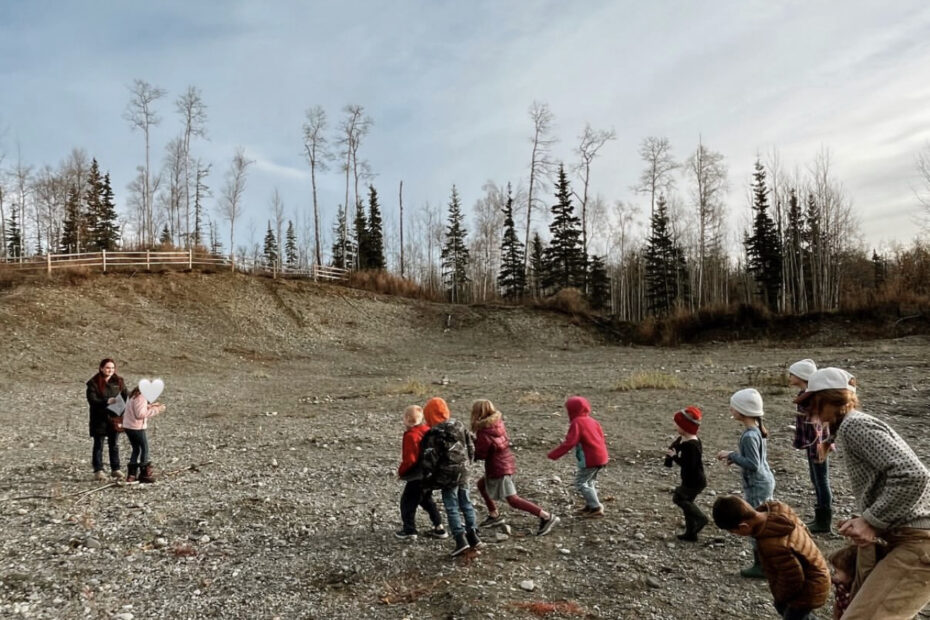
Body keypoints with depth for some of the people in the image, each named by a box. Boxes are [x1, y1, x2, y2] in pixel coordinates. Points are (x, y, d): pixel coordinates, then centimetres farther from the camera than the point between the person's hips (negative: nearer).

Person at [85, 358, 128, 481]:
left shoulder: (118, 381, 6)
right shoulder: (94, 382, -5)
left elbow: (125, 397, 4)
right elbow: (92, 399, -14)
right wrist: (107, 401, -29)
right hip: (99, 419, -3)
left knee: (114, 444, 9)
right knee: (98, 445, 3)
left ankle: (115, 469, 17)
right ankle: (98, 471, 9)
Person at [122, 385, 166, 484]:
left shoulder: (135, 396, 11)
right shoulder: (141, 397, -18)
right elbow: (140, 414, -23)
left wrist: (150, 406, 11)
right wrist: (156, 410, -21)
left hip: (128, 426, 9)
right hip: (136, 427, -9)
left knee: (136, 449, 16)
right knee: (144, 449, 2)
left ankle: (131, 475, 17)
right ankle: (145, 475, 7)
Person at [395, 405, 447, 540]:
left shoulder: (411, 435, -20)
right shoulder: (428, 430, 3)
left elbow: (409, 459, -22)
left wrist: (401, 471, -5)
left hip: (417, 476, -8)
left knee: (407, 501, 7)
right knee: (426, 500, 23)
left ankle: (409, 530, 13)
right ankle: (439, 527, 24)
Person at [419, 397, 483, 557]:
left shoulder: (434, 433, -14)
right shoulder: (460, 426, 6)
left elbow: (429, 458, -13)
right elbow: (471, 447, 13)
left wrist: (427, 478, -4)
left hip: (447, 475, -6)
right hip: (463, 472, 6)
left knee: (451, 507, 0)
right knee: (466, 503, 15)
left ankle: (460, 539, -6)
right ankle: (473, 536, 16)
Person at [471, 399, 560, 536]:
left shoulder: (484, 432, -22)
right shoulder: (497, 423, 2)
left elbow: (480, 454, -17)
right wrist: (475, 441, 1)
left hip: (498, 468, -9)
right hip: (506, 462, 9)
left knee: (513, 500, -6)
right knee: (481, 484, 24)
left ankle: (546, 517, -8)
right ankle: (494, 516, 31)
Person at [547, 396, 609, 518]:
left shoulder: (576, 423, -14)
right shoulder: (592, 421, 12)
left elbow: (569, 443, -20)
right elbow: (601, 438, 19)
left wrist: (553, 455, -15)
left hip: (590, 460, -9)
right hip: (601, 457, 9)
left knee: (580, 482, -2)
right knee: (589, 481, 23)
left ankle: (596, 508, -4)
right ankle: (590, 505, 29)